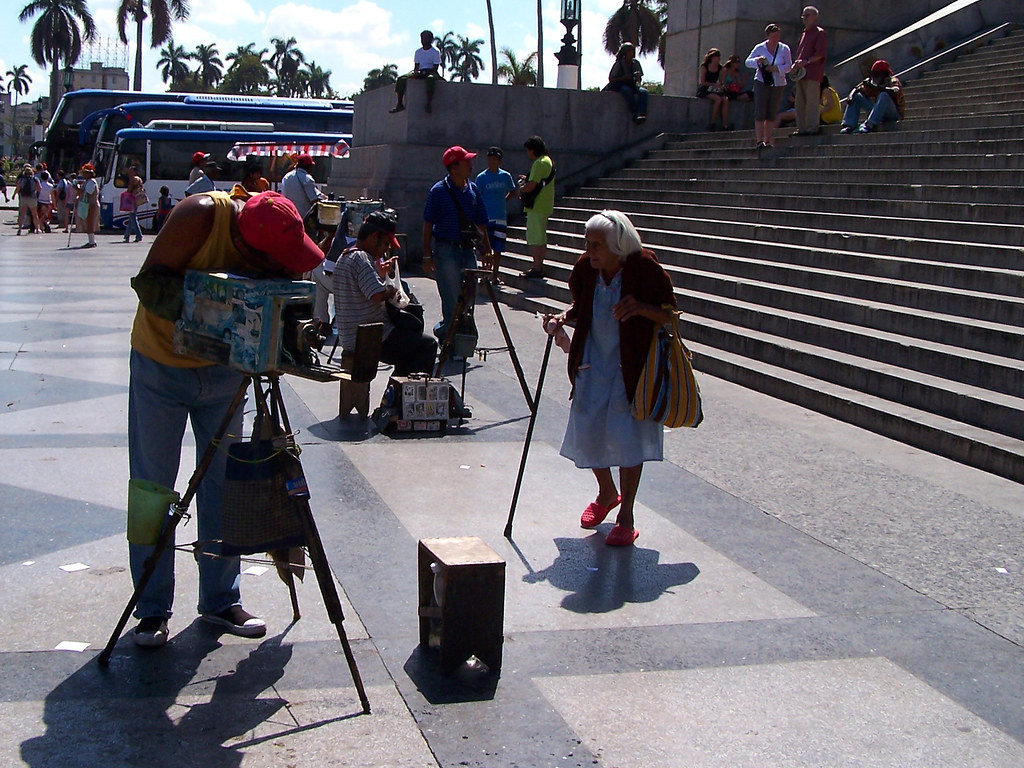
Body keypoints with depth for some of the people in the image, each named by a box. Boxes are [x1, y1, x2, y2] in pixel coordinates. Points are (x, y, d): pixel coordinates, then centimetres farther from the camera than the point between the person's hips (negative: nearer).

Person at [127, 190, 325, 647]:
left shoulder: (277, 235, -16)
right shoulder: (201, 216, -27)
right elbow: (149, 282, -24)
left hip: (223, 369, 4)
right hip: (161, 365, -3)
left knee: (223, 485, 6)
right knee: (153, 488, 1)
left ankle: (221, 601, 19)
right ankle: (152, 610, 12)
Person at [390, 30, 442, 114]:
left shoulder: (435, 52, 2)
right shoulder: (418, 52, 17)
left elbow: (435, 68, -5)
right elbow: (416, 66, 14)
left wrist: (424, 73, -20)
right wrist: (416, 71, -11)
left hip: (430, 72, -5)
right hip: (419, 72, 5)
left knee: (430, 78, -44)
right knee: (401, 79, -18)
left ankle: (429, 103, -48)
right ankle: (400, 104, -21)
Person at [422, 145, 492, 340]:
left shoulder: (473, 189, 10)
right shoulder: (439, 191, -5)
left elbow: (480, 223, 17)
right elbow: (428, 224, -4)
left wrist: (486, 249, 12)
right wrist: (427, 255, -8)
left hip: (468, 249, 6)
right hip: (446, 250, -6)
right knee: (452, 301, -8)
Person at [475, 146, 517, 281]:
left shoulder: (506, 176, 5)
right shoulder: (482, 177, -2)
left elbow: (513, 191, 22)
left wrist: (503, 201, 10)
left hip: (501, 218, 3)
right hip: (486, 218, -3)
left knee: (498, 248, 5)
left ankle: (494, 274, 14)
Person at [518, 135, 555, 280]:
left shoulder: (539, 163, -17)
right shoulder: (548, 161, 16)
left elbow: (532, 186, -23)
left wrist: (521, 190, -6)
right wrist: (527, 179, 15)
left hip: (537, 207, -11)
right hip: (545, 206, 11)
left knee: (535, 239, -7)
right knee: (540, 238, 15)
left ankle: (536, 269, -6)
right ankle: (539, 267, 22)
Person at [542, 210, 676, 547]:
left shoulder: (645, 270, -17)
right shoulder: (586, 270, -4)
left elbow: (671, 315, -10)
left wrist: (641, 308, -29)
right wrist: (563, 317, -7)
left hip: (631, 367, -5)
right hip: (593, 364, 5)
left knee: (627, 437, -7)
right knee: (587, 433, 8)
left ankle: (626, 516, 7)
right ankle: (607, 493, 37)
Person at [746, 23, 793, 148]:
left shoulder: (784, 49, 5)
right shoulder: (759, 48, 4)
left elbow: (789, 66, 2)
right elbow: (748, 62, 3)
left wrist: (776, 69, -16)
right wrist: (757, 60, -18)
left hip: (778, 84, 2)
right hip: (761, 83, -2)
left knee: (772, 114, 2)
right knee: (760, 113, -10)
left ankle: (768, 141, 6)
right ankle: (759, 140, -12)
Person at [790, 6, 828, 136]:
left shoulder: (820, 33, 0)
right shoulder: (804, 34, 25)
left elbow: (820, 54, -10)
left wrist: (806, 61, -20)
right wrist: (796, 65, 7)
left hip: (813, 73, -8)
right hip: (801, 72, 8)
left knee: (812, 101, -10)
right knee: (800, 101, 7)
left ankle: (812, 127, -10)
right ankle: (801, 128, 10)